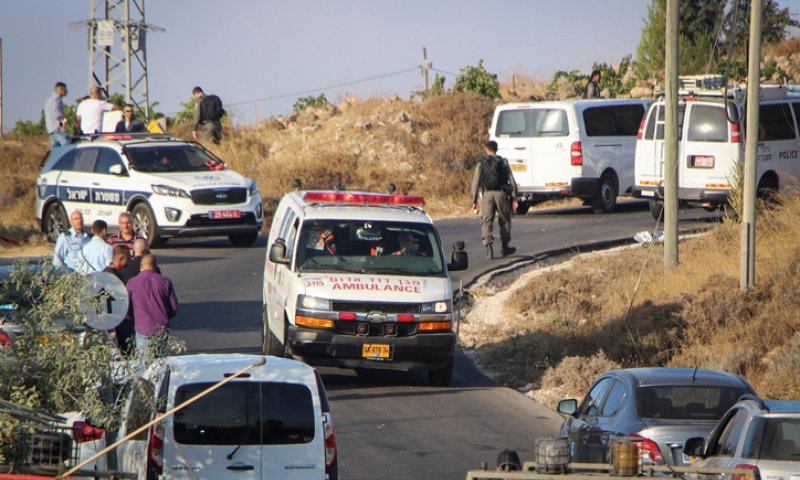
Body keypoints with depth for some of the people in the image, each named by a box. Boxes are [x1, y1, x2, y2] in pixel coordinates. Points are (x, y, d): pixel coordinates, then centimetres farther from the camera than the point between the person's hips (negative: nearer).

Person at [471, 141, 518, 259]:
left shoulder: (481, 164, 6)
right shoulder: (503, 162, 6)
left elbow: (476, 183, 3)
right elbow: (512, 181, 2)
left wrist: (474, 200, 7)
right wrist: (514, 198, 6)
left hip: (487, 194, -1)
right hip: (501, 194, 1)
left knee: (487, 222, -2)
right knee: (504, 220, 16)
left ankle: (489, 248, -16)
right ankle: (505, 247, 22)